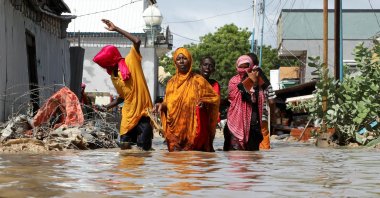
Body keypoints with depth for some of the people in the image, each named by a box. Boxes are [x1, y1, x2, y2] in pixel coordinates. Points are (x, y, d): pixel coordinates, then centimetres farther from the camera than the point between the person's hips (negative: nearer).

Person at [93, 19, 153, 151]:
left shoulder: (130, 63, -6)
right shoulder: (114, 76, 13)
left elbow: (137, 41, -17)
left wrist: (116, 29, -14)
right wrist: (107, 107, 19)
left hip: (143, 111, -6)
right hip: (128, 113, 6)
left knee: (145, 148, -6)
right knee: (125, 147, 1)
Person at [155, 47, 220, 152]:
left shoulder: (198, 80, 0)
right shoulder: (171, 82, 12)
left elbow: (214, 96, 3)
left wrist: (204, 102, -15)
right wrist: (162, 105, -1)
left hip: (193, 128, -3)